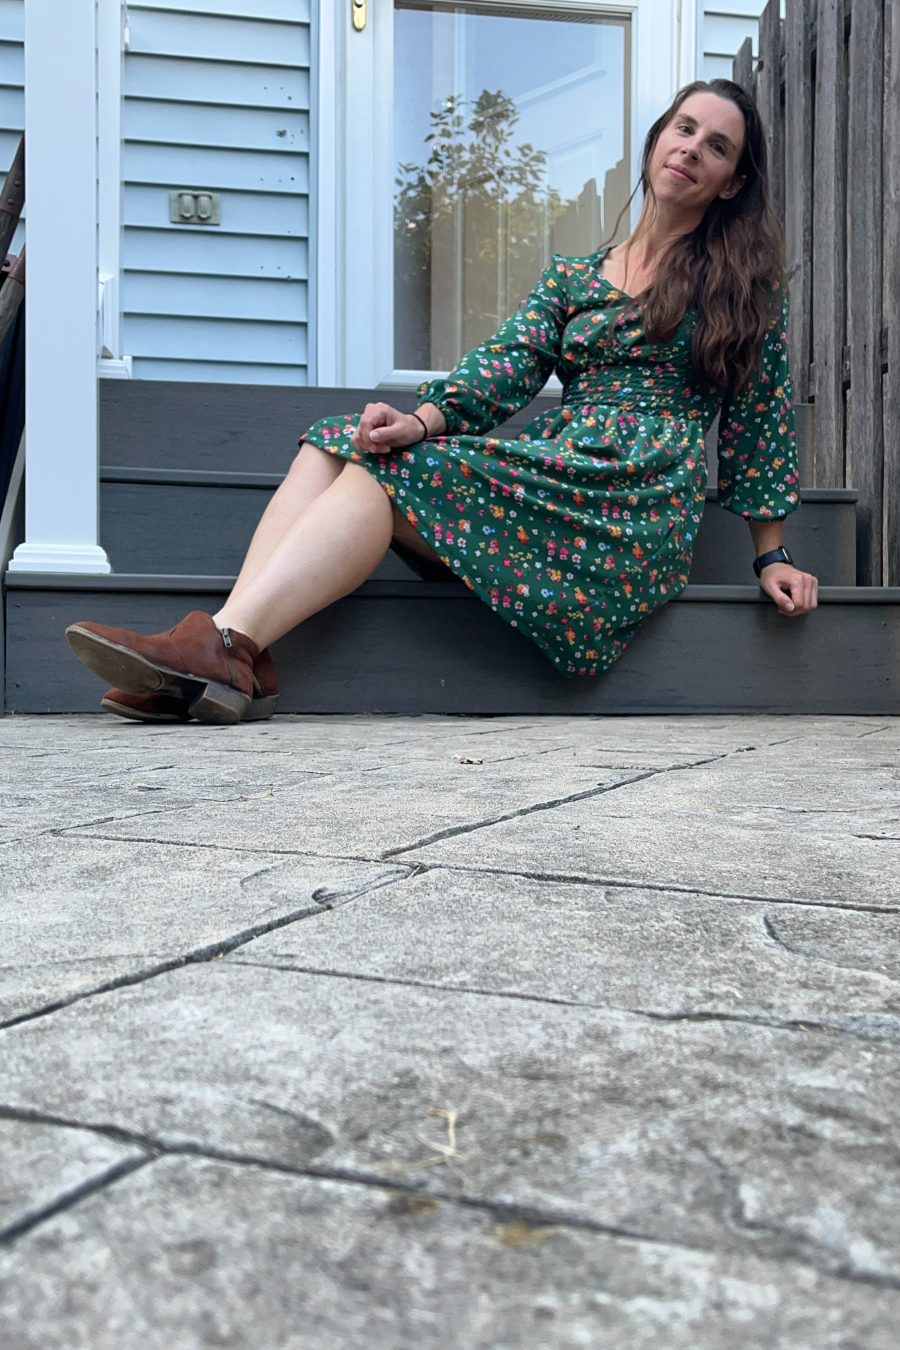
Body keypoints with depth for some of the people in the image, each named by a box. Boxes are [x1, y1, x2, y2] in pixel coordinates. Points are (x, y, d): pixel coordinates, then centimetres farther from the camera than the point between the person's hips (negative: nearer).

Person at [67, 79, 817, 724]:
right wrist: (425, 419, -14)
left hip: (639, 495, -5)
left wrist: (772, 556, 4)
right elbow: (508, 361, 5)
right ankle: (228, 656, -34)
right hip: (561, 469, 5)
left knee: (391, 470, -24)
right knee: (335, 446, -16)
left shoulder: (745, 275, 11)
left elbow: (761, 415, 8)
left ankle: (229, 644, -34)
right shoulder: (573, 275, 22)